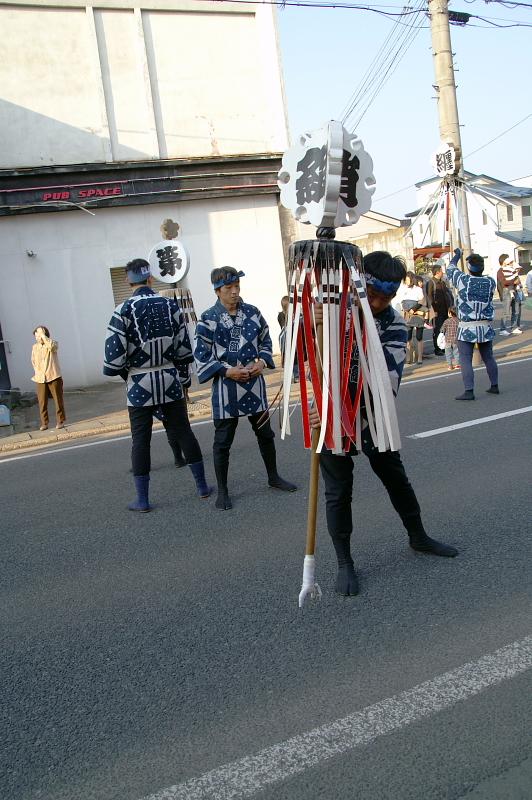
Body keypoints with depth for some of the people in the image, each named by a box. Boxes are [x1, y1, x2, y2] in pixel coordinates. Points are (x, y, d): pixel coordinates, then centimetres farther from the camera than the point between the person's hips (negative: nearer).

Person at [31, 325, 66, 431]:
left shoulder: (53, 343, -2)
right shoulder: (35, 347, 10)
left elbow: (52, 346, -28)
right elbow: (33, 361, 20)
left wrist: (43, 335, -20)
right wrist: (37, 372, 8)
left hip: (53, 376, -3)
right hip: (40, 379, 3)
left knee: (58, 399, 2)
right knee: (42, 402, 2)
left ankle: (60, 421, 13)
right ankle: (44, 423, 11)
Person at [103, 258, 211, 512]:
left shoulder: (124, 311, -12)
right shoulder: (170, 305, -1)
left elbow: (113, 355, -14)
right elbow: (185, 348, 1)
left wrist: (122, 371, 7)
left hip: (139, 386, -3)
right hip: (170, 381, 3)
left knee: (140, 440, 6)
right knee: (184, 432, 13)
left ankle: (142, 499, 13)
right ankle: (202, 486, 23)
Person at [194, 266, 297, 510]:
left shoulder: (253, 312, 3)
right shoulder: (208, 319, -8)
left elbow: (266, 341, 12)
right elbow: (201, 356, -7)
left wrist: (262, 362, -6)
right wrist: (227, 371, -16)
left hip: (254, 383, 4)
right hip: (225, 388, -4)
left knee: (265, 433, 16)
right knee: (223, 441, 5)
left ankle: (273, 477, 36)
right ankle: (222, 490, 20)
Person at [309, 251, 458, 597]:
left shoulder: (394, 325, -13)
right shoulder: (329, 306, -13)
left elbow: (387, 383, -25)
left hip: (371, 413, 2)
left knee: (396, 477, 18)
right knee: (338, 492, 4)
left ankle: (418, 537, 42)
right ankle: (344, 563, 22)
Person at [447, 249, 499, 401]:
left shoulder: (462, 280, -13)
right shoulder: (490, 282, -2)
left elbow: (450, 268, 6)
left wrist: (457, 255, 25)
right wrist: (477, 259, 29)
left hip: (467, 328, -4)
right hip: (486, 327, 5)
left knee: (465, 360, -3)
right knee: (488, 358, 16)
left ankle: (469, 391, -9)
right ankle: (494, 386, 26)